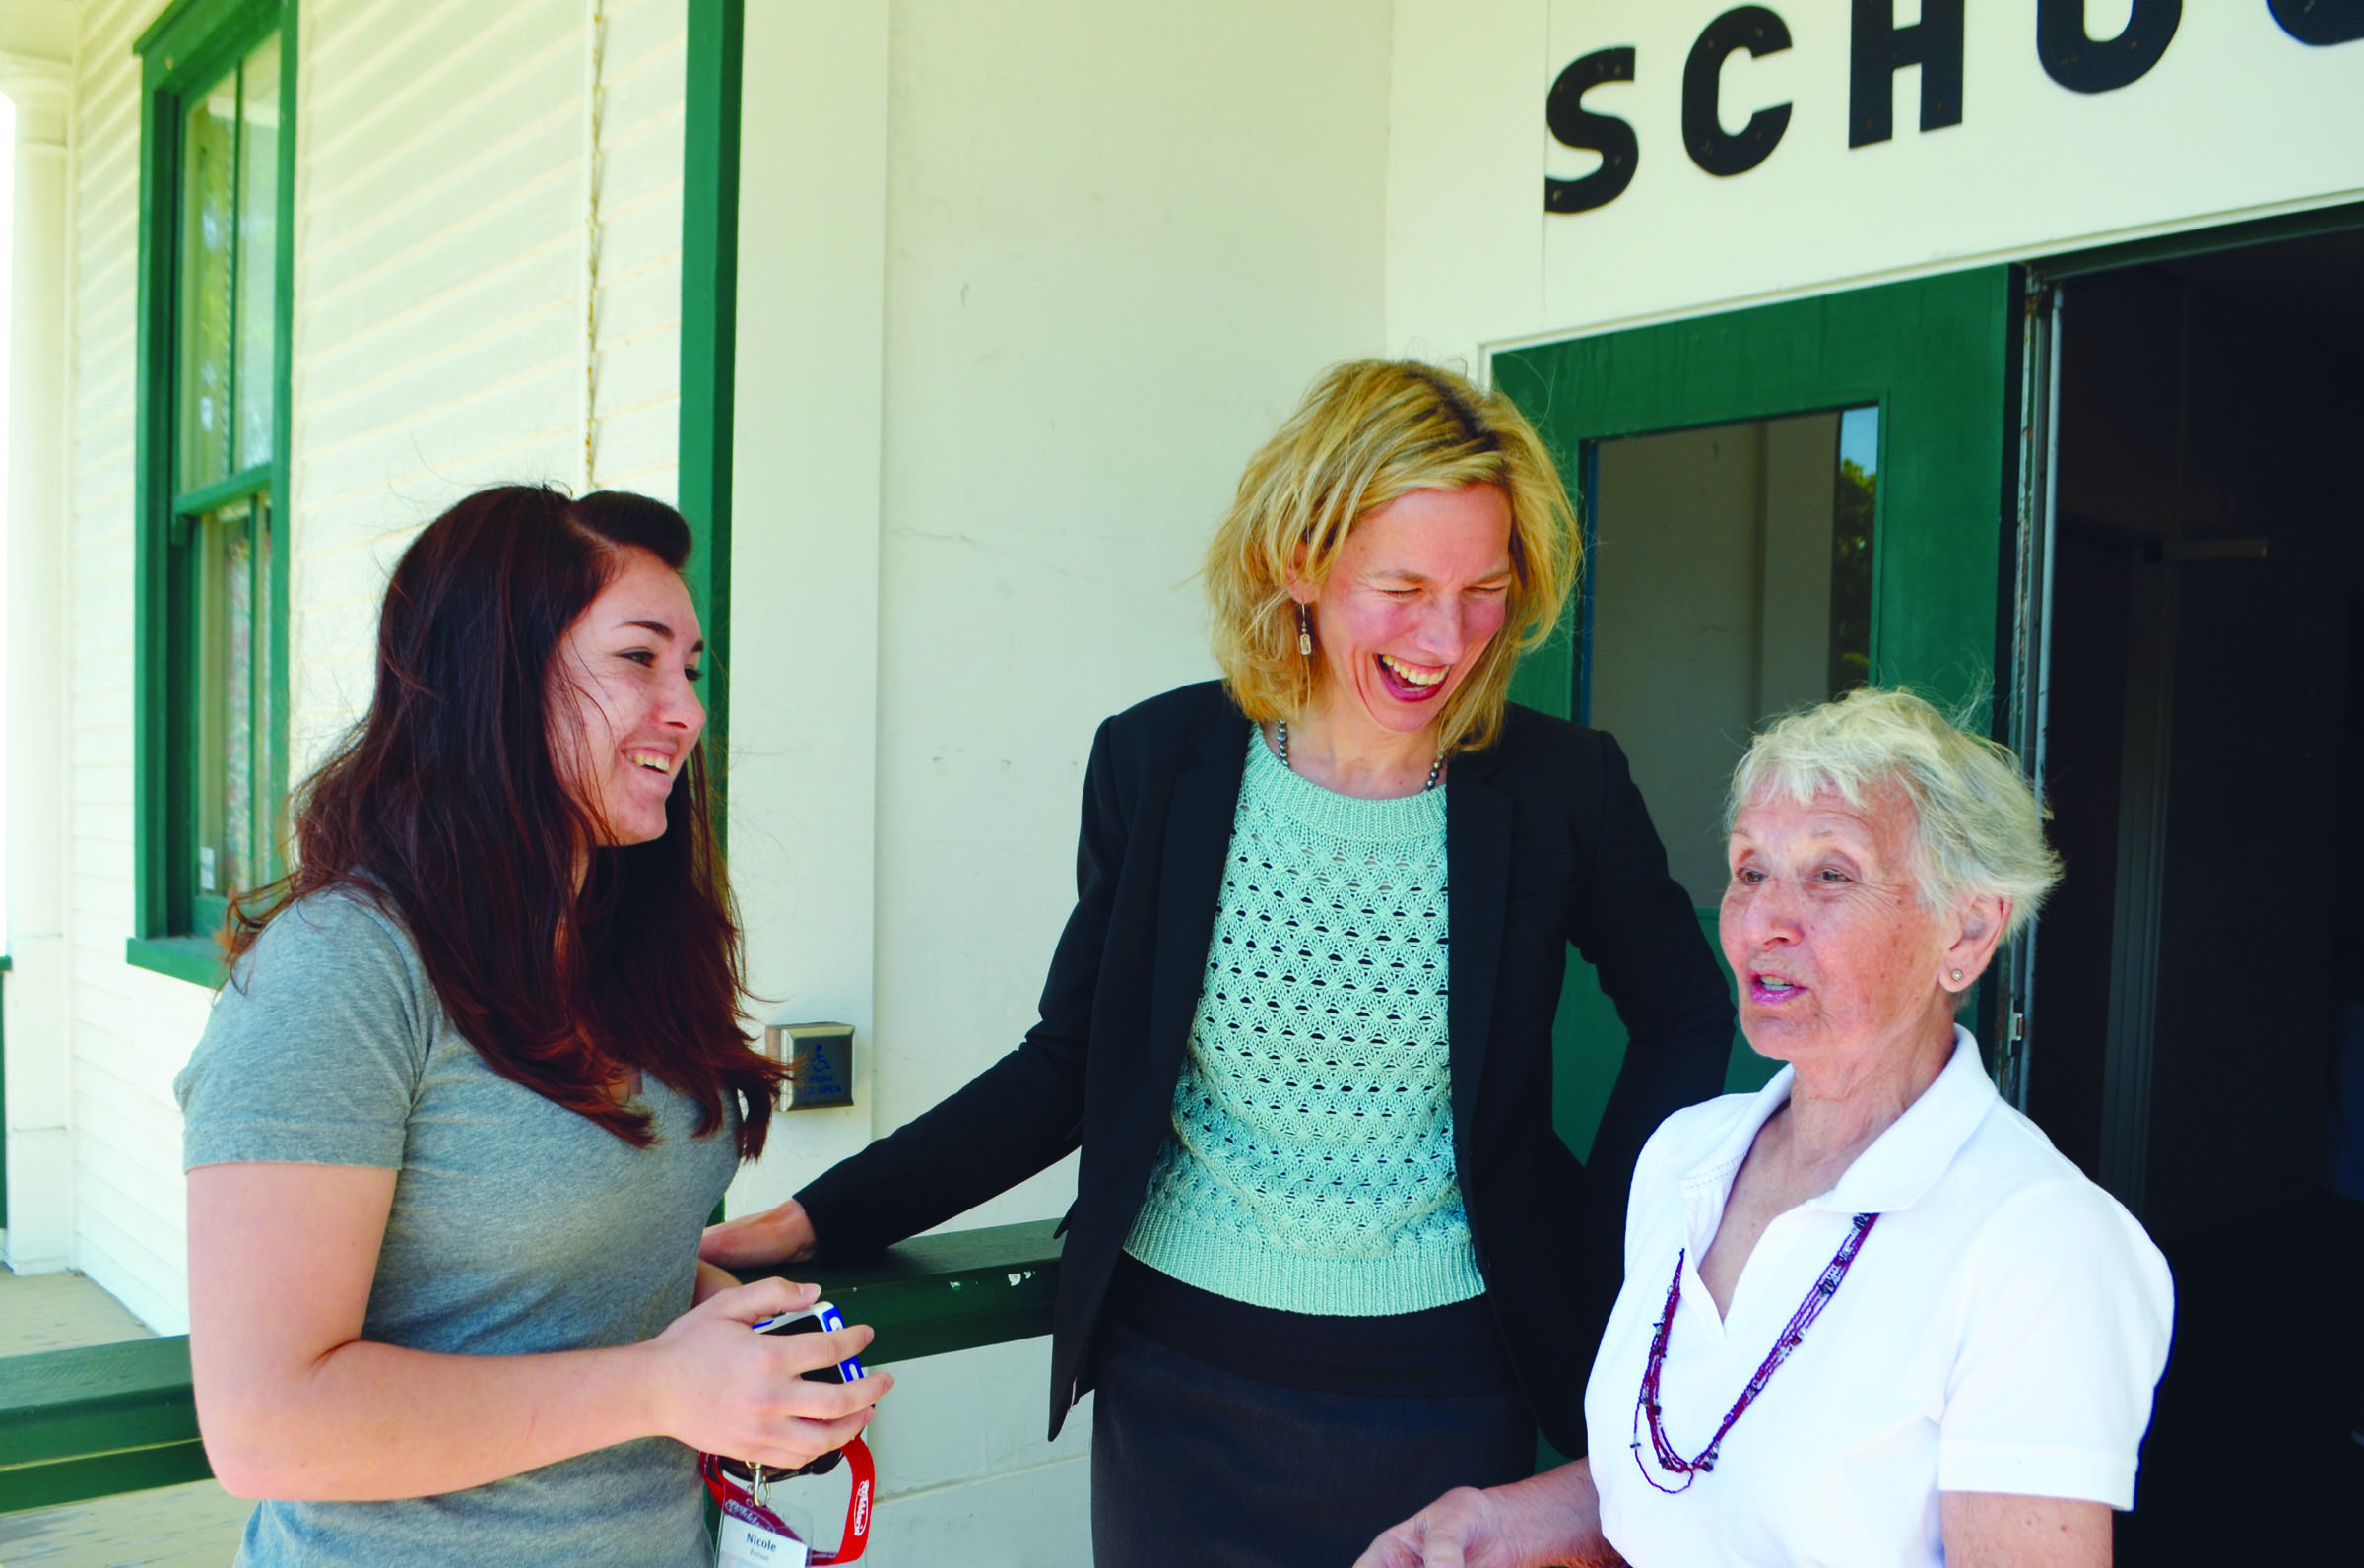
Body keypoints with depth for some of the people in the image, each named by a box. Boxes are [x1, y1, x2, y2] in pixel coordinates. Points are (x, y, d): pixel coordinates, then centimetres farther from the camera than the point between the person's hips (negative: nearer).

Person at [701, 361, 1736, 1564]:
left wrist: (1606, 1259, 0)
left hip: (1449, 1401, 0)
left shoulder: (1560, 786, -9)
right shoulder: (1157, 762, -7)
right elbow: (1071, 1062, 0)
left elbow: (1686, 1014, 8)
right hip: (1180, 1386, 1)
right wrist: (818, 1220, -6)